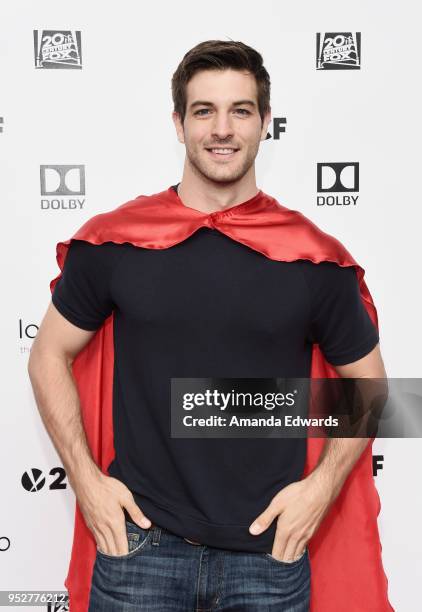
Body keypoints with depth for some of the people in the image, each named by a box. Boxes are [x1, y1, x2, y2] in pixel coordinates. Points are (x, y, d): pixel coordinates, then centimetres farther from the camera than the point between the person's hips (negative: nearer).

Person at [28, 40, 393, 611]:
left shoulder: (314, 258, -5)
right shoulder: (113, 242, -5)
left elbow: (367, 382, 6)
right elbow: (49, 356, 5)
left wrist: (321, 487, -4)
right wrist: (86, 480, -3)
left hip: (271, 551, 1)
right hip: (140, 542, 0)